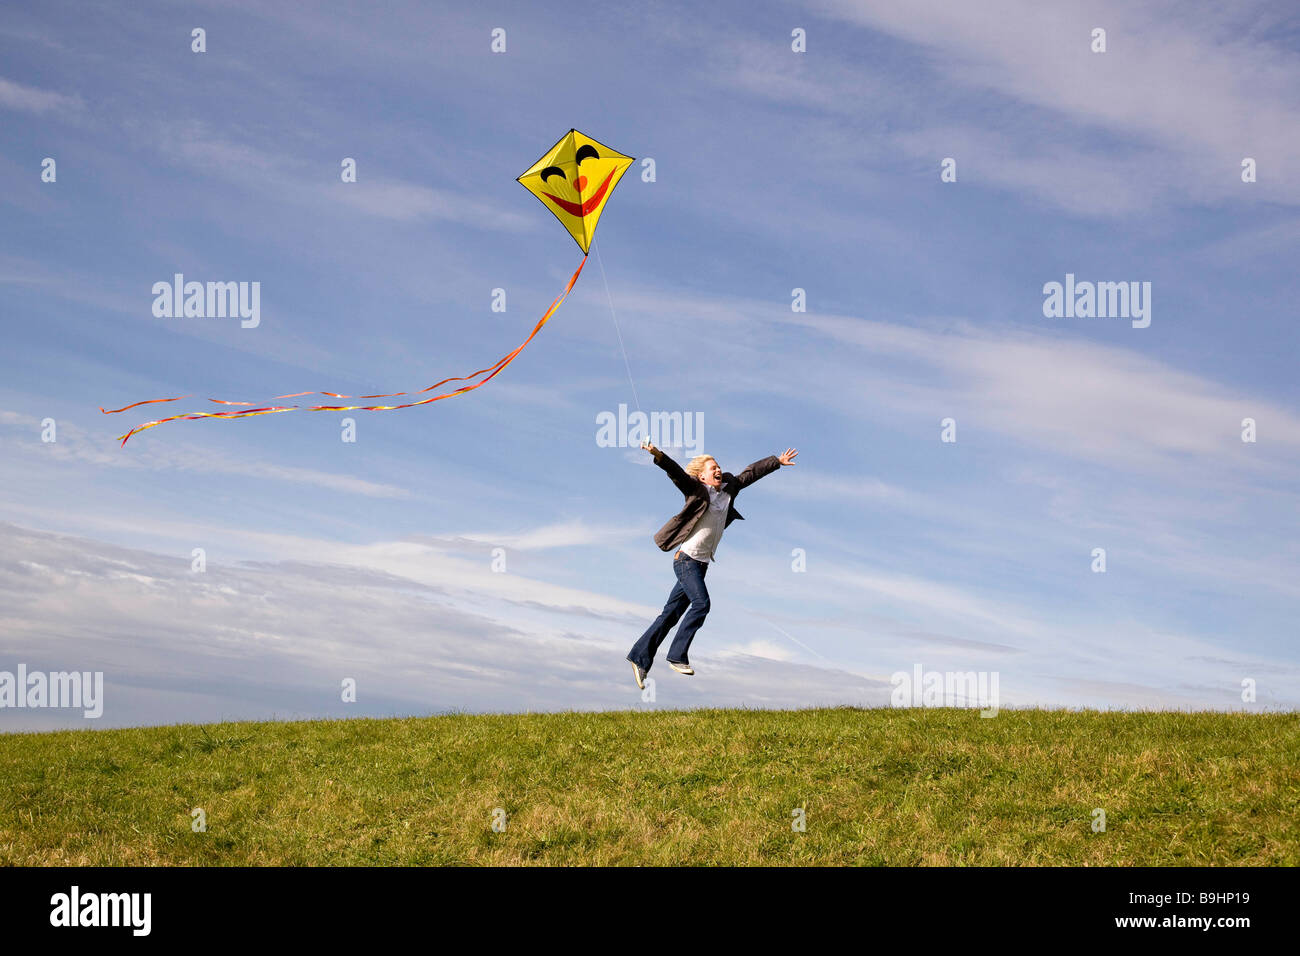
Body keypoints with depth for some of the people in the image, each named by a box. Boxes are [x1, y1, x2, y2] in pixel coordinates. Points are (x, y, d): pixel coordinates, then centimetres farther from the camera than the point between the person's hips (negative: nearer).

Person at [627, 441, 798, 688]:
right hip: (686, 559, -7)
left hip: (702, 564, 7)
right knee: (701, 604, -18)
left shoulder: (728, 489, 9)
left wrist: (777, 461, 28)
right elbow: (677, 473, -25)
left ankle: (640, 658, 9)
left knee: (672, 613, 6)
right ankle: (677, 656, -10)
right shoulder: (697, 491, -9)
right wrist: (658, 455, -41)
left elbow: (751, 473, 20)